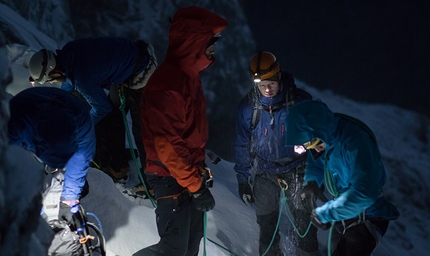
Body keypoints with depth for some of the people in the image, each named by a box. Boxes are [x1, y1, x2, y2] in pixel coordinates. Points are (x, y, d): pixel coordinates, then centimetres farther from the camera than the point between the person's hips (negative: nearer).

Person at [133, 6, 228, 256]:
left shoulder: (190, 75, 8)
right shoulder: (167, 84, -24)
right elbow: (167, 145, -26)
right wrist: (196, 186, -22)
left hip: (190, 173, 10)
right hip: (172, 179, -9)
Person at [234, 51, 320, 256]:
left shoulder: (300, 100, -14)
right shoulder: (247, 107, -10)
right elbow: (242, 145, 2)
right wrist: (242, 180, 3)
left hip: (296, 171, -1)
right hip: (264, 174, 1)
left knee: (304, 222, 0)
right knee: (266, 224, 13)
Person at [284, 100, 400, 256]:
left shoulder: (356, 140, -35)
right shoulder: (323, 135, -11)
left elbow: (364, 192, -41)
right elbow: (315, 165, 8)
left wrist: (325, 213, -34)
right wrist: (311, 182, -11)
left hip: (366, 219, -8)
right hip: (343, 213, 8)